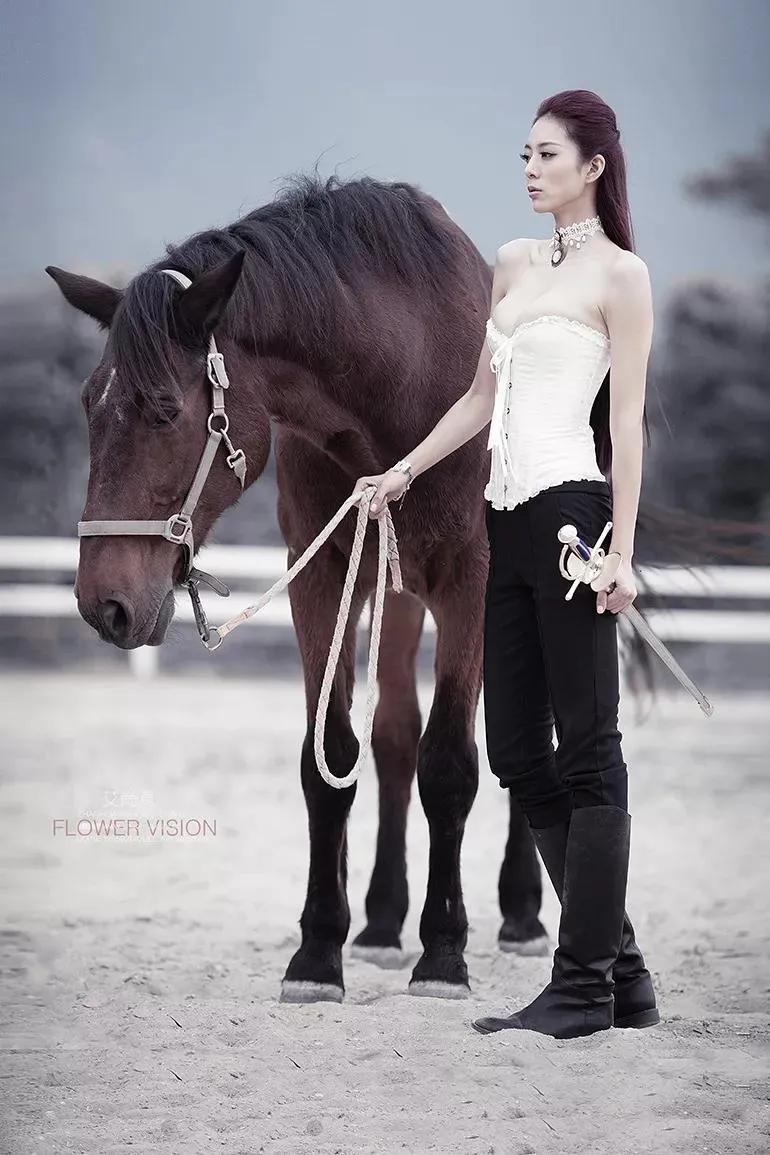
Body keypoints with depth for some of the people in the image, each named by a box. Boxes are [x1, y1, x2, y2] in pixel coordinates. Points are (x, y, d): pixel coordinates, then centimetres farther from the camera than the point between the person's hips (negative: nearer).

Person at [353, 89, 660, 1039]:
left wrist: (620, 551, -14)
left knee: (586, 748, -4)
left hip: (571, 510, -8)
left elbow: (627, 419, -8)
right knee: (517, 750, 7)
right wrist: (403, 473, 18)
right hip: (508, 519, 8)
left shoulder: (619, 274, -3)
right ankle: (619, 969, 13)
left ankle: (583, 984, -2)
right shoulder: (514, 265, 17)